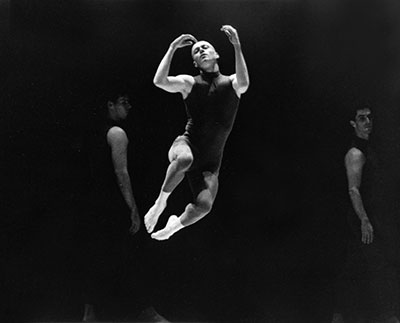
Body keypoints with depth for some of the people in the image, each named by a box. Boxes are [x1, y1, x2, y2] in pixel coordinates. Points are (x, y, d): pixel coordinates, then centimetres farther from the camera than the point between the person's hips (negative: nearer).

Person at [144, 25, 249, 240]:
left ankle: (176, 225, 18)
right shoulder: (189, 83, 7)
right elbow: (159, 81, -11)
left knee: (204, 205, -16)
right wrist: (172, 47, -7)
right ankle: (161, 201, -15)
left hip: (210, 161, 2)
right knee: (185, 159, -40)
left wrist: (237, 47, -23)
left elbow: (243, 84, -19)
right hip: (187, 145, -1)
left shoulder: (231, 83, 6)